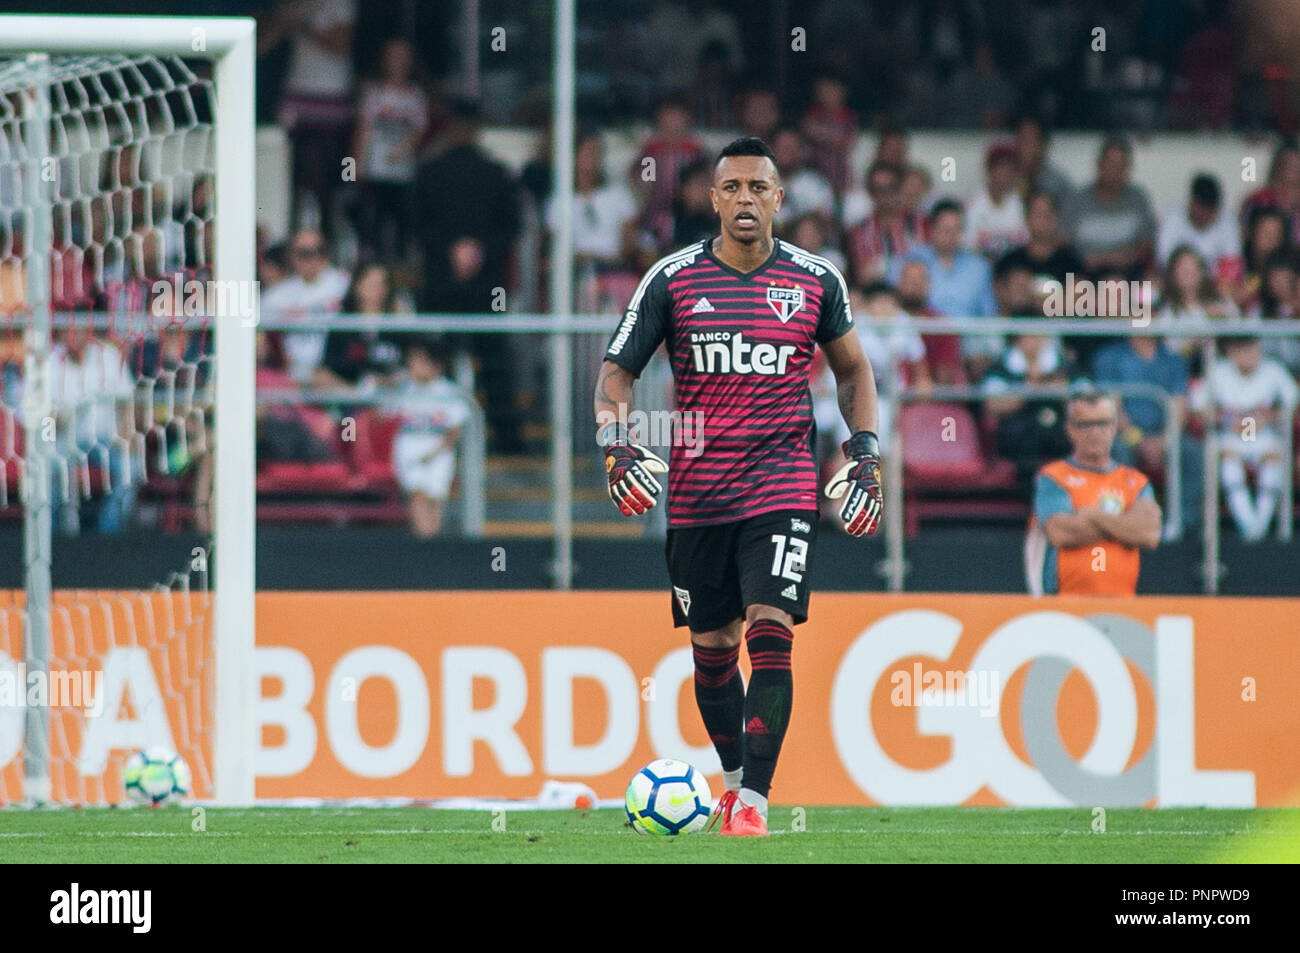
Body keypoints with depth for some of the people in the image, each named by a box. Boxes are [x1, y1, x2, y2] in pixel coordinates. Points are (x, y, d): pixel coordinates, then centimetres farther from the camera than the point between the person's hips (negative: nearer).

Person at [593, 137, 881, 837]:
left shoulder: (815, 280, 2)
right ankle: (733, 777, 32)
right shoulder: (673, 279, 0)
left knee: (770, 633, -15)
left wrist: (865, 454, 8)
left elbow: (852, 368, 17)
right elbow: (617, 370, 5)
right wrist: (617, 442, -12)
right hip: (696, 491, 2)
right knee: (711, 643, 10)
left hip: (782, 488, -2)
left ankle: (753, 803, -17)